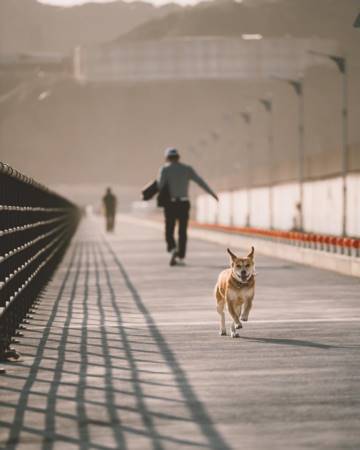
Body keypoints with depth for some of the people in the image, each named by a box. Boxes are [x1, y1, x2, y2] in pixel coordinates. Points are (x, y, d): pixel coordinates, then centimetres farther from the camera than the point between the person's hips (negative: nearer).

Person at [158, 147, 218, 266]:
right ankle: (180, 258, 5)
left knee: (169, 231, 7)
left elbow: (159, 185, -14)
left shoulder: (165, 169, -2)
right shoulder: (187, 169, 5)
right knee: (182, 232, 9)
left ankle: (173, 250, -19)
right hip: (184, 204, 2)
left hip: (170, 204, -2)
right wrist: (212, 193, 5)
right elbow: (200, 182, 0)